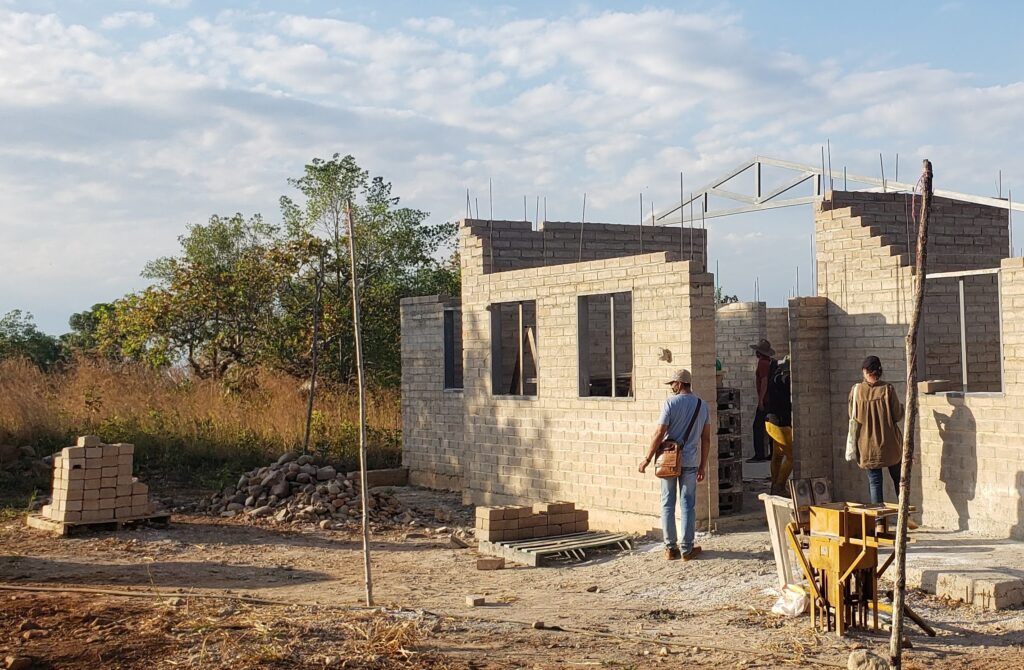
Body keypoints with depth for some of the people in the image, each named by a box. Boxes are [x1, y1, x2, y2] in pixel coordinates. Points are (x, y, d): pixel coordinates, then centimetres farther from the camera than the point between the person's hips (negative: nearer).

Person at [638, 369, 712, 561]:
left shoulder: (671, 403, -8)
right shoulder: (702, 406, 5)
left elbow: (659, 434, -12)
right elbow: (706, 439, 7)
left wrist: (647, 459, -4)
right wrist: (702, 466, 13)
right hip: (690, 462, 3)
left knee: (668, 504, 6)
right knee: (687, 505, 6)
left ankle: (671, 548, 8)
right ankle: (687, 549, 7)